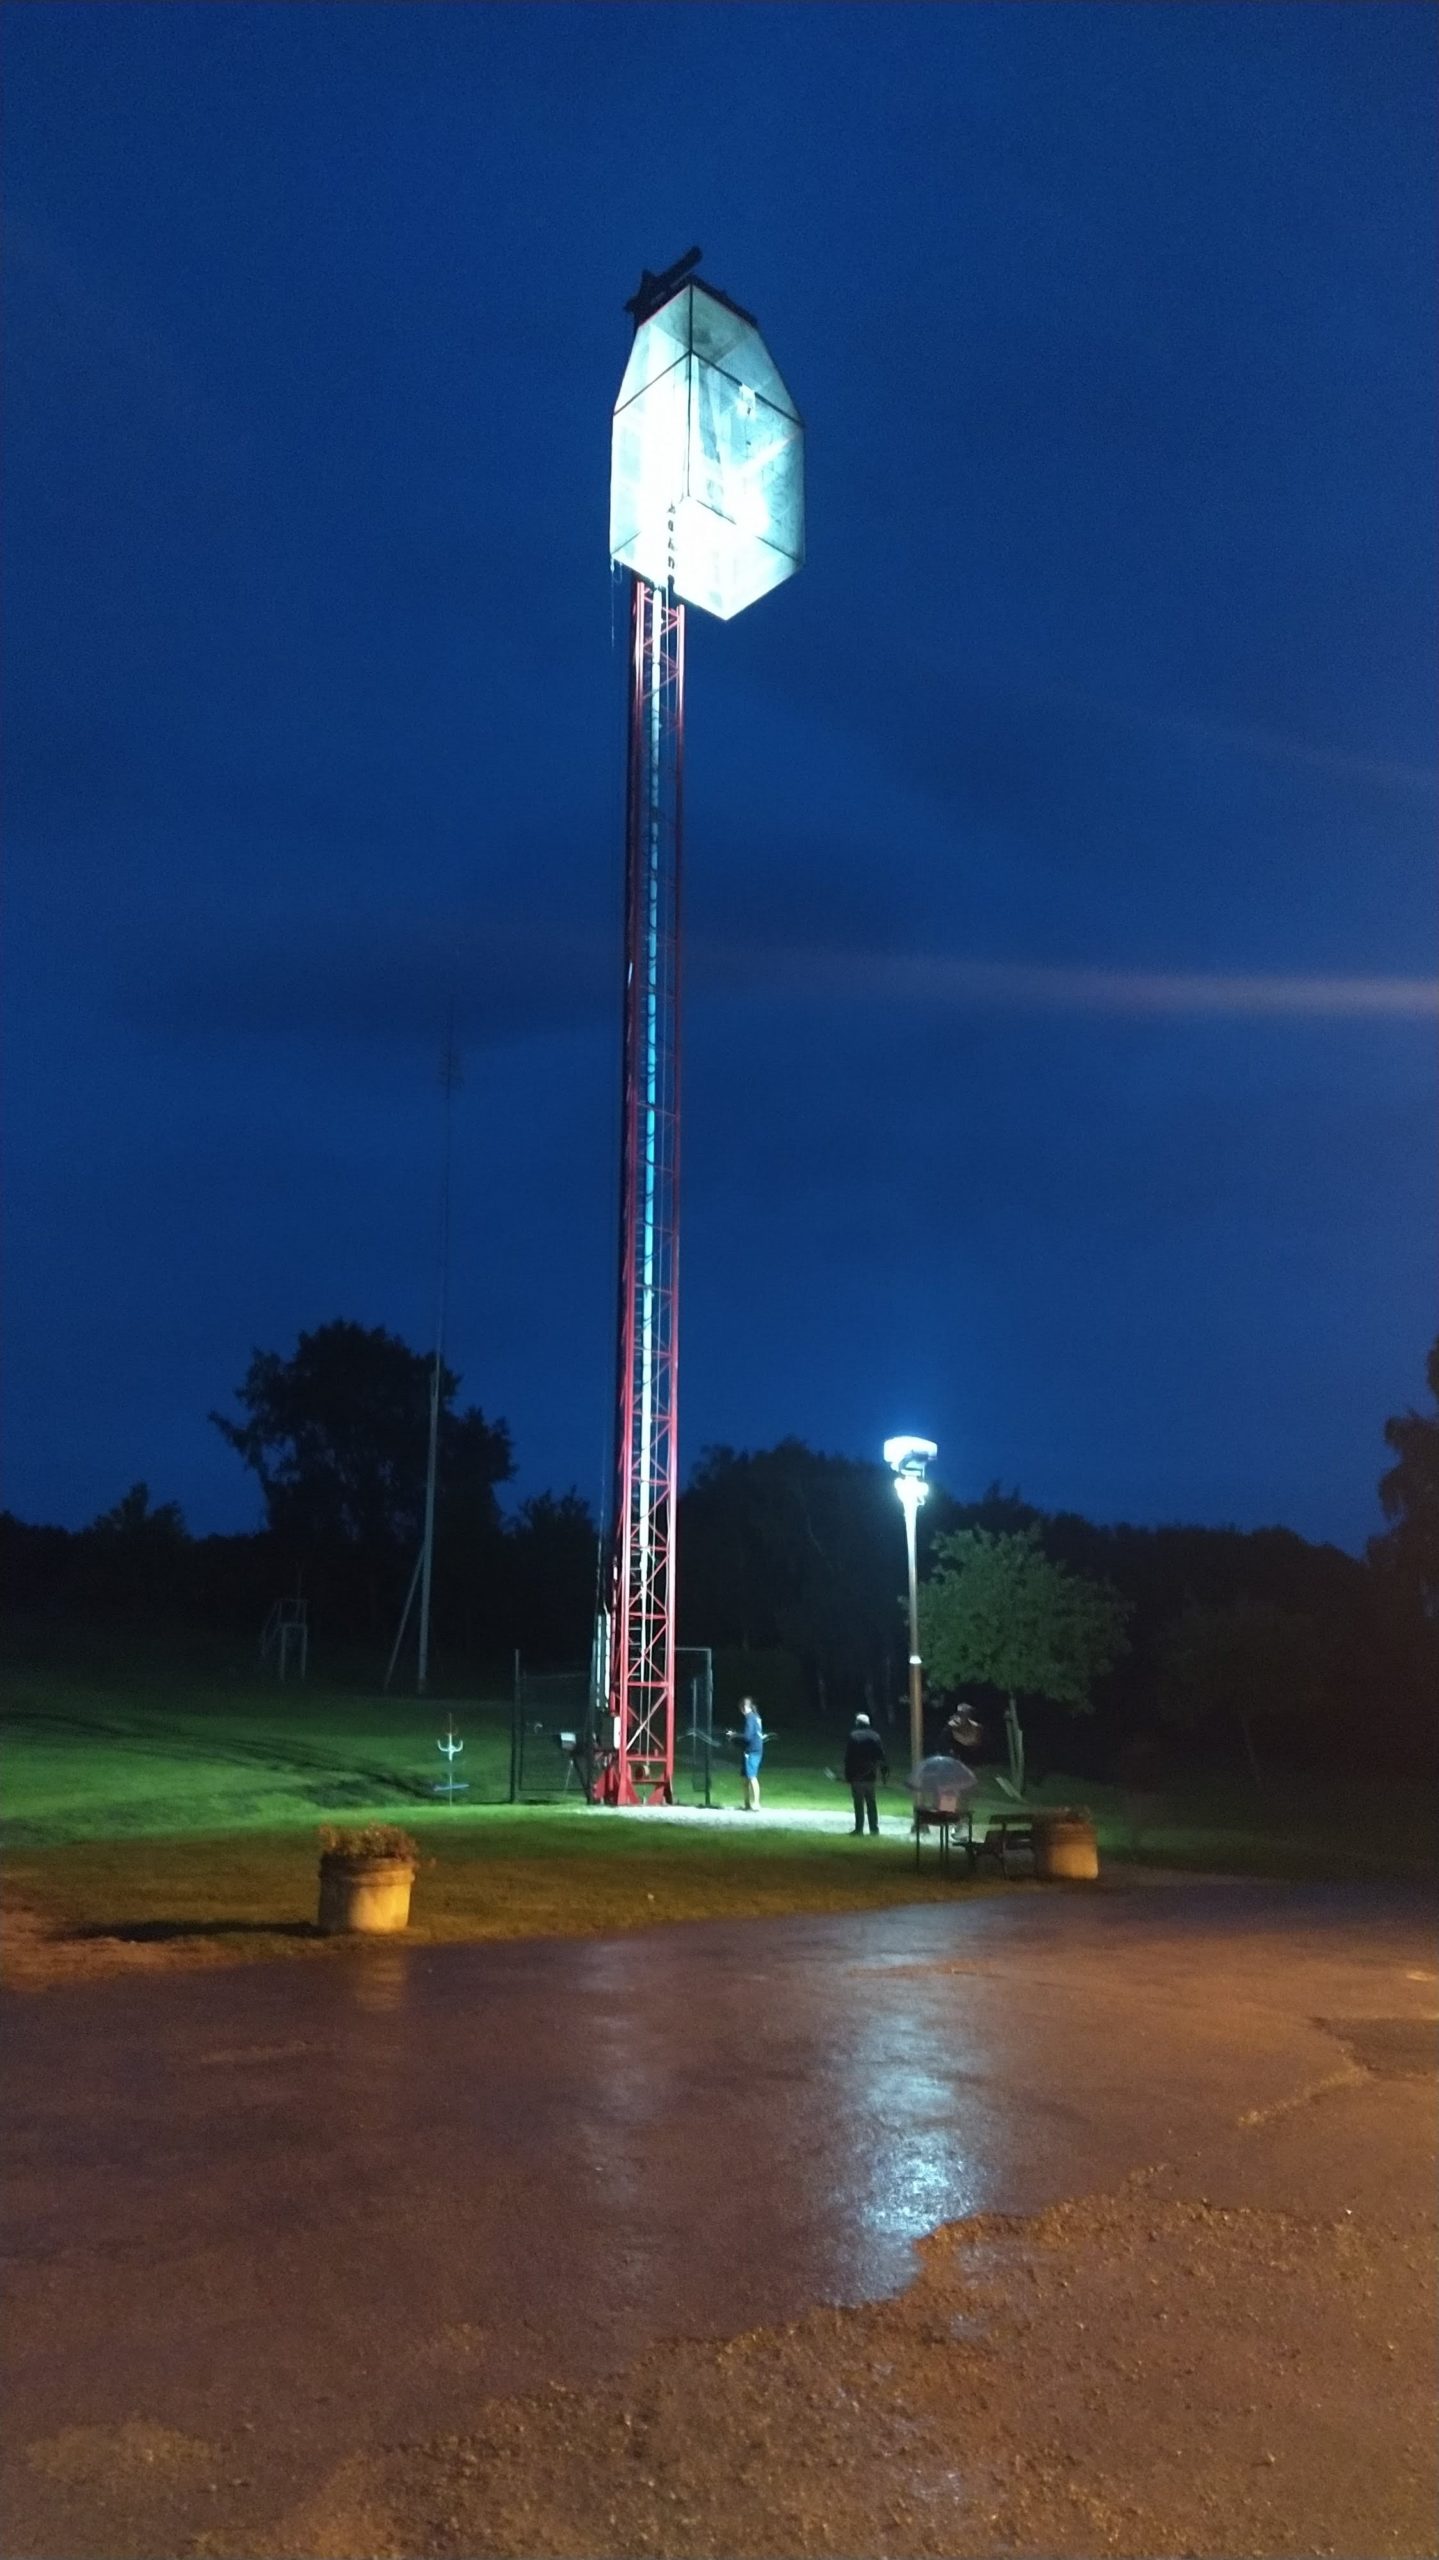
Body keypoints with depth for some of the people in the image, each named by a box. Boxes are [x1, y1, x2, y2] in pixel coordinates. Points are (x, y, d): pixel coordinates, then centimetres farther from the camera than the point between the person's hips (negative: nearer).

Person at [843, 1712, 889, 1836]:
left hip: (857, 1776, -4)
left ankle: (859, 1830, -1)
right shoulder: (875, 1736, 3)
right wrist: (884, 1771, 12)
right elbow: (881, 1756, 4)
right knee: (871, 1802, 13)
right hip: (870, 1775, 4)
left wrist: (847, 1777, -5)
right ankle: (874, 1829, 15)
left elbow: (848, 1759, -9)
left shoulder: (853, 1737, -9)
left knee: (859, 1804, -1)